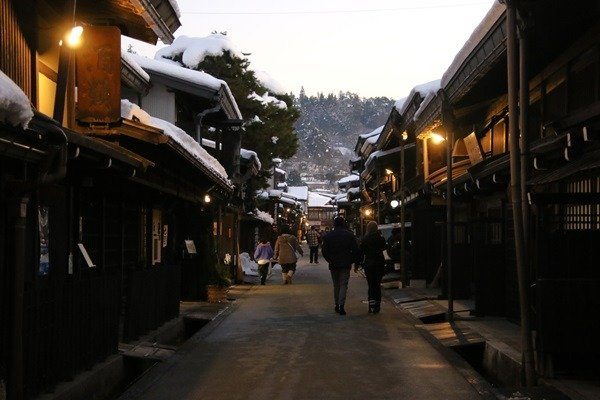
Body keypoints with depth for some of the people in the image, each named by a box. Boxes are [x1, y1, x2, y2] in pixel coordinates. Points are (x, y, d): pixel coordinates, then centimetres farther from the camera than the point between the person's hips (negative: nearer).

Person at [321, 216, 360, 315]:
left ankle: (337, 304, 17)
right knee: (343, 285, -1)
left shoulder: (328, 236, 0)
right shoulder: (349, 235, -3)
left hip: (333, 264, 2)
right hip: (345, 264, -2)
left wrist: (330, 260, 11)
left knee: (336, 285, 14)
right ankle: (341, 305, -14)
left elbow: (324, 250, 0)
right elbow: (355, 250, -5)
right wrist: (352, 261, 7)